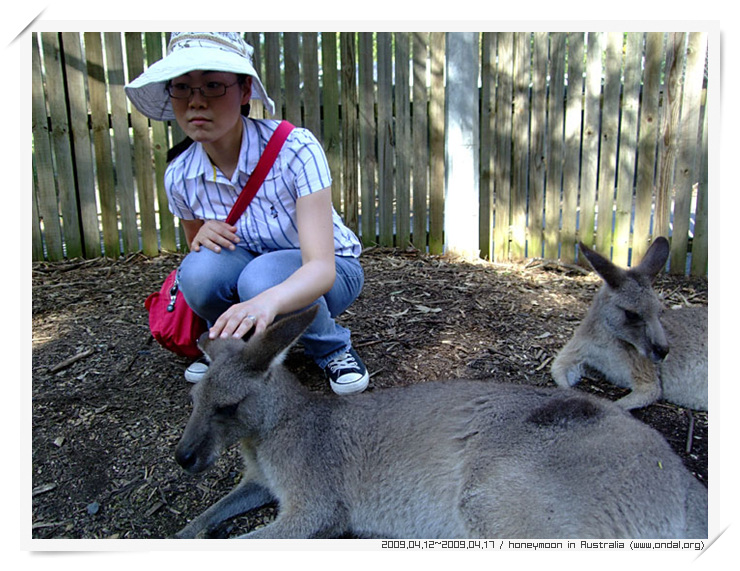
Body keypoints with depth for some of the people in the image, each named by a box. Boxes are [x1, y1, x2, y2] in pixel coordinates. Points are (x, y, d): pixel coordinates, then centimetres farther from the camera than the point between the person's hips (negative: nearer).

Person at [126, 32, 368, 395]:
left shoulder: (295, 149, -26)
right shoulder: (179, 177, -11)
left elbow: (321, 266, -35)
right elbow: (194, 248, 6)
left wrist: (267, 301, -56)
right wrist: (201, 237, -20)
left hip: (331, 273, -3)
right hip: (250, 269, 3)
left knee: (264, 276, -36)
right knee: (199, 270, -29)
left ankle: (333, 349, -5)